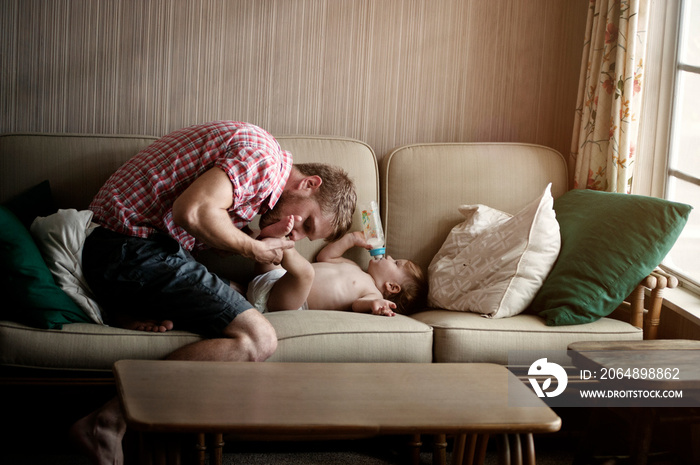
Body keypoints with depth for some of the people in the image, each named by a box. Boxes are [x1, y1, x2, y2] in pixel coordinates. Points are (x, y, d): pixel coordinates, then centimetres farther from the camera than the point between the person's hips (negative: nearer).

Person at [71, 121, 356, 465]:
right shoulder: (263, 156, -10)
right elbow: (193, 212, -24)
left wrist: (262, 241, 0)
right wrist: (256, 249, -9)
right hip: (136, 251, -10)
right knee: (258, 339, -16)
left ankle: (122, 312, 2)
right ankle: (110, 421, -20)